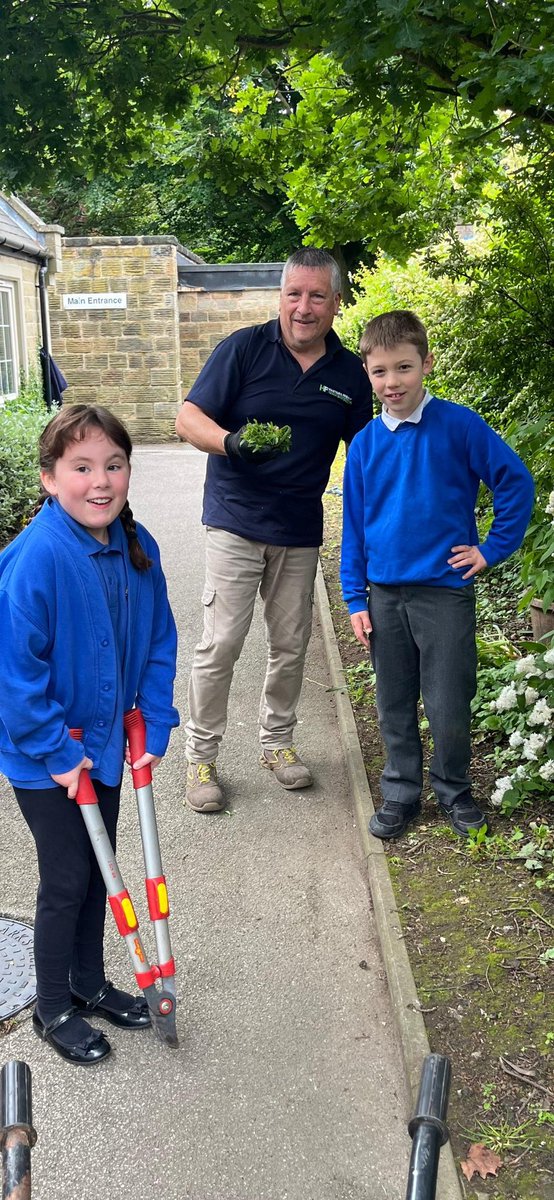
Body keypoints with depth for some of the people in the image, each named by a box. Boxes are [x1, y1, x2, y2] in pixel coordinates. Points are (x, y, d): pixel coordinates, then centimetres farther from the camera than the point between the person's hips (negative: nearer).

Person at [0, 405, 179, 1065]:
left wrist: (154, 727, -1)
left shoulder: (136, 547, -7)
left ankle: (89, 982, 42)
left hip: (105, 741, 6)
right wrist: (57, 752, -20)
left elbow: (159, 644, 3)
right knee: (67, 880, 7)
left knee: (96, 869, 20)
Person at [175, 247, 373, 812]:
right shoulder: (244, 348, -6)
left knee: (291, 644, 12)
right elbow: (188, 418, -7)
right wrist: (230, 441, -28)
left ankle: (277, 741, 32)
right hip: (235, 524, -3)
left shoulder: (350, 372, 5)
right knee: (220, 644, -4)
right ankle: (201, 756, 12)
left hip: (301, 532, 4)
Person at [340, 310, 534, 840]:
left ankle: (454, 790, 28)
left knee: (449, 708, 4)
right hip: (385, 593, 3)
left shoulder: (458, 425, -8)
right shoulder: (365, 442, 3)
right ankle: (401, 792, 29)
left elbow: (516, 482, -2)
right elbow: (354, 526, 8)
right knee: (394, 707, 12)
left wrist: (493, 548, -3)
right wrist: (355, 598, 5)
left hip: (445, 591, -3)